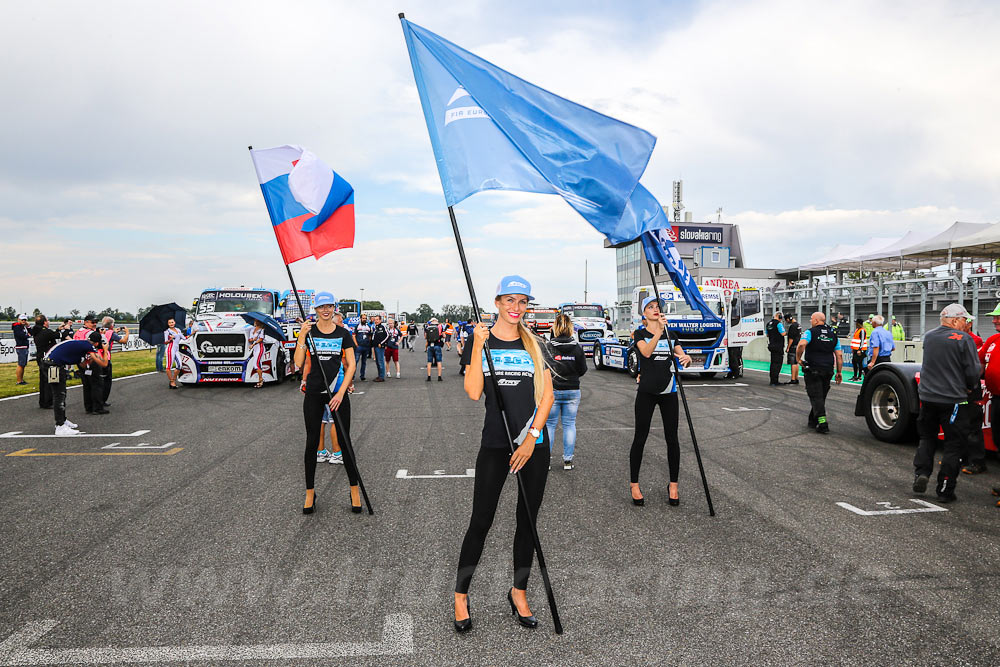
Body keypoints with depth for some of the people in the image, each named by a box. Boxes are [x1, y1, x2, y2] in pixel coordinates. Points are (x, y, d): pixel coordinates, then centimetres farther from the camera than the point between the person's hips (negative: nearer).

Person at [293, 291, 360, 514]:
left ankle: (355, 490, 13)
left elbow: (351, 365, 0)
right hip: (313, 393, 0)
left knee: (344, 441, 1)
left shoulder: (343, 333, 3)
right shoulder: (308, 332, 2)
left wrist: (341, 393, -9)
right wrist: (302, 337, -16)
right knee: (312, 443, 5)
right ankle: (310, 493, 17)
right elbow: (298, 363, -7)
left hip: (338, 393, 0)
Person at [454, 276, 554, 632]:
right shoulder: (480, 340, 1)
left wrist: (531, 437, -6)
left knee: (528, 521, 10)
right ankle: (460, 595, 16)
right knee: (481, 521, 0)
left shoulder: (535, 344, 8)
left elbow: (547, 395, 4)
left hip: (534, 443, 3)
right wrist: (478, 346, -16)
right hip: (495, 443, -2)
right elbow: (474, 392, -10)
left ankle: (518, 593, 26)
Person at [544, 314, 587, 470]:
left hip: (551, 391, -2)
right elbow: (583, 370, 4)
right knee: (569, 425, 10)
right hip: (572, 391, 2)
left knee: (549, 424, 9)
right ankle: (568, 460, 13)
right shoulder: (577, 348, -4)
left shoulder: (547, 347, -11)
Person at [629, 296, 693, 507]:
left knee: (672, 438, 4)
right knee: (640, 438, 1)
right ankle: (634, 485, 12)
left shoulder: (669, 334, 12)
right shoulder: (640, 334, 1)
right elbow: (646, 352, -20)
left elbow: (682, 357, 3)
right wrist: (659, 331, -32)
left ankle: (673, 485, 16)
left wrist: (686, 359, -21)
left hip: (668, 391, 3)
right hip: (646, 391, -3)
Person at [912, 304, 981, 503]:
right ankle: (945, 489, 8)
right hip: (953, 400, -4)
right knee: (953, 444, 6)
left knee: (927, 438, 20)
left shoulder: (928, 336, 4)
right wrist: (970, 387, 10)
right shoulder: (964, 339, -13)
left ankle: (921, 473, 5)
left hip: (927, 397, 5)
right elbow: (974, 371, -11)